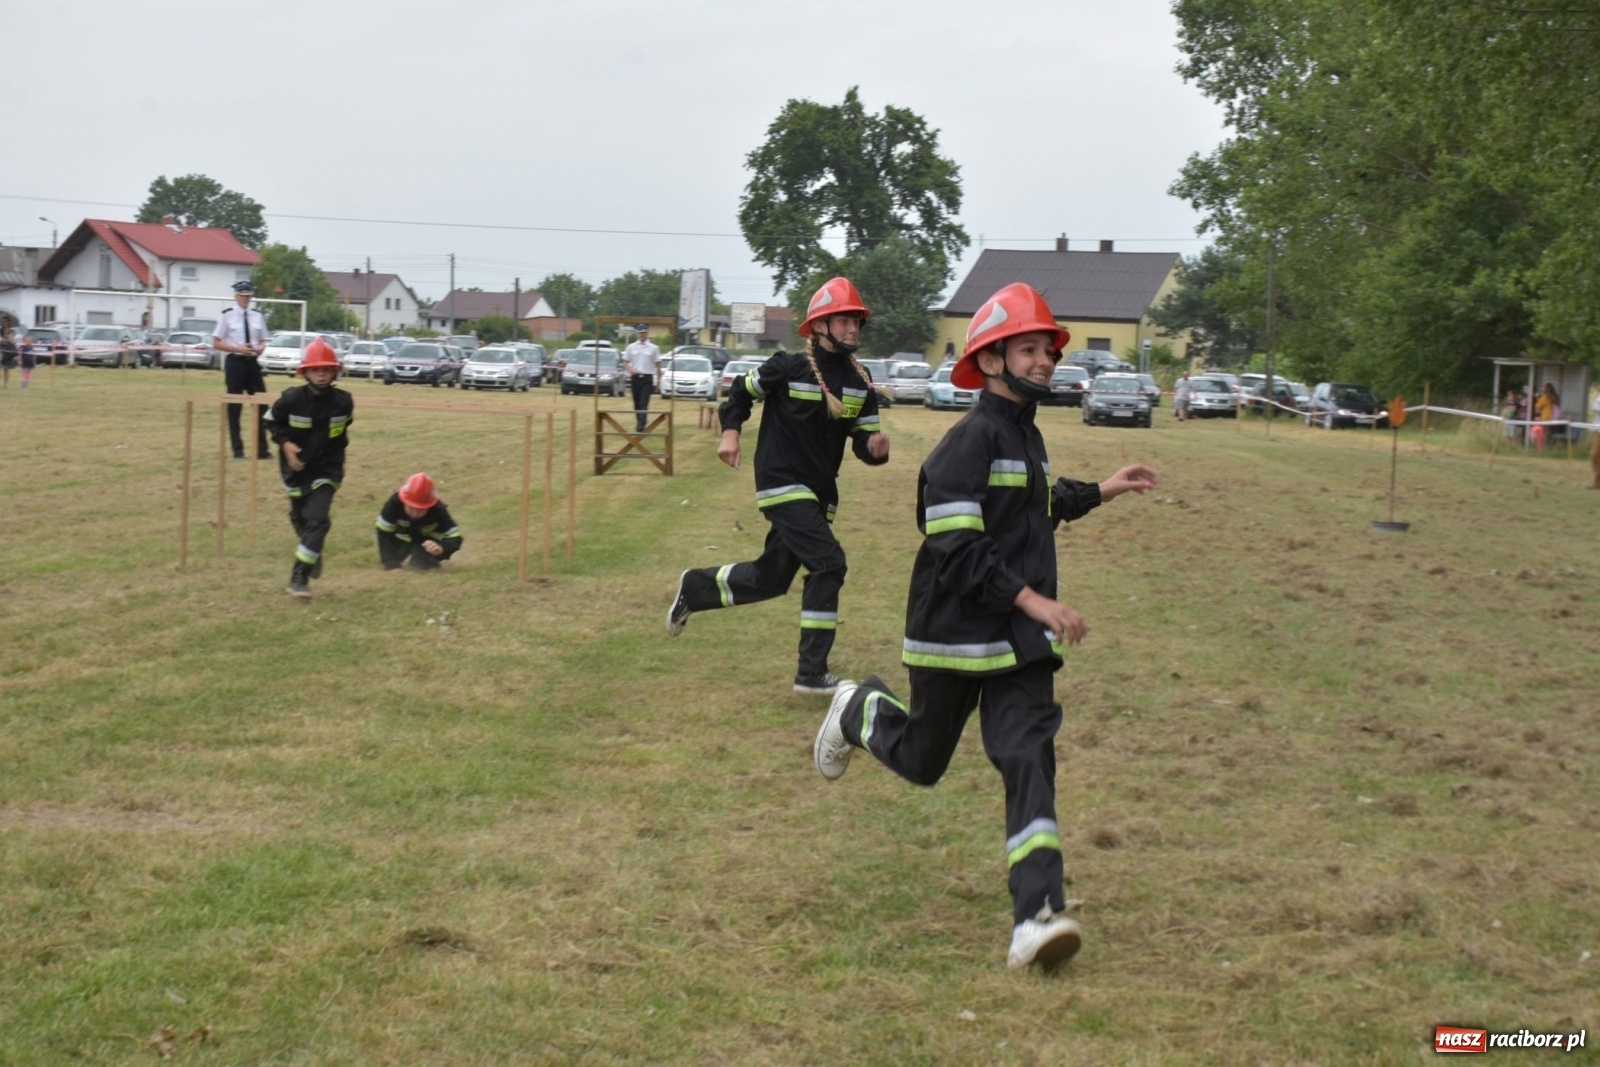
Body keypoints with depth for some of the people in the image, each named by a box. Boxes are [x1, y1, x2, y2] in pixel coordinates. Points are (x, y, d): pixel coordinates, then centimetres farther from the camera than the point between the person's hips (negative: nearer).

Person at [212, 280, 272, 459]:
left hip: (253, 363, 4)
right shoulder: (228, 316, -5)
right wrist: (238, 348, -17)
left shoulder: (257, 316, 7)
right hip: (235, 363, -4)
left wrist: (260, 348, -8)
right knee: (234, 407, 4)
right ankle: (238, 449, 14)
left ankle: (262, 449, 9)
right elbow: (216, 343, -5)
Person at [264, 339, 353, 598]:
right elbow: (272, 421, -1)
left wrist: (338, 446, 6)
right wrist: (285, 443, -15)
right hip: (296, 468, 1)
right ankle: (313, 554, 49)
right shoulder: (292, 399, -17)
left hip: (327, 470, -1)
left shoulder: (343, 402, -12)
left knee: (317, 520, -15)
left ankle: (300, 577, -12)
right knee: (300, 518, 17)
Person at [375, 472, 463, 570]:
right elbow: (384, 533, -31)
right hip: (401, 539, 1)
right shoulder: (395, 503, -38)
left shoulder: (438, 511, -37)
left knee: (423, 565, -17)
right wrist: (391, 565, -39)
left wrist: (441, 548, -62)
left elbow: (455, 538, -38)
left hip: (427, 541, -1)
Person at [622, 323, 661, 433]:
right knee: (637, 403, 10)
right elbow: (625, 361, 11)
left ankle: (641, 426, -19)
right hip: (635, 377, 3)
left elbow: (657, 364, 4)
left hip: (647, 378, -3)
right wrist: (630, 369, -11)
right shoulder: (631, 347, 6)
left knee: (644, 404, -11)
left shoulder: (653, 348, 1)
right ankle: (640, 423, 25)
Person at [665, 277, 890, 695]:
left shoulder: (860, 384, 2)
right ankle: (812, 673, -15)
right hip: (782, 485, -7)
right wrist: (731, 432, -8)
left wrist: (876, 448, -18)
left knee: (769, 579, 16)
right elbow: (741, 391, 4)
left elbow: (864, 441, 4)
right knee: (828, 562, -20)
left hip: (820, 492, 7)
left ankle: (695, 586, 43)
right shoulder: (788, 369, -12)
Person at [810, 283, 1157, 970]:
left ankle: (1036, 917, -16)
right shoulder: (969, 442, -17)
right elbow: (957, 548, -25)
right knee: (921, 760, 12)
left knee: (1029, 760, -9)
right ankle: (859, 710, 45)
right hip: (956, 638, -6)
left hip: (1021, 642, 6)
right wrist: (1033, 599, -28)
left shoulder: (1027, 436, 12)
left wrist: (1101, 492, 28)